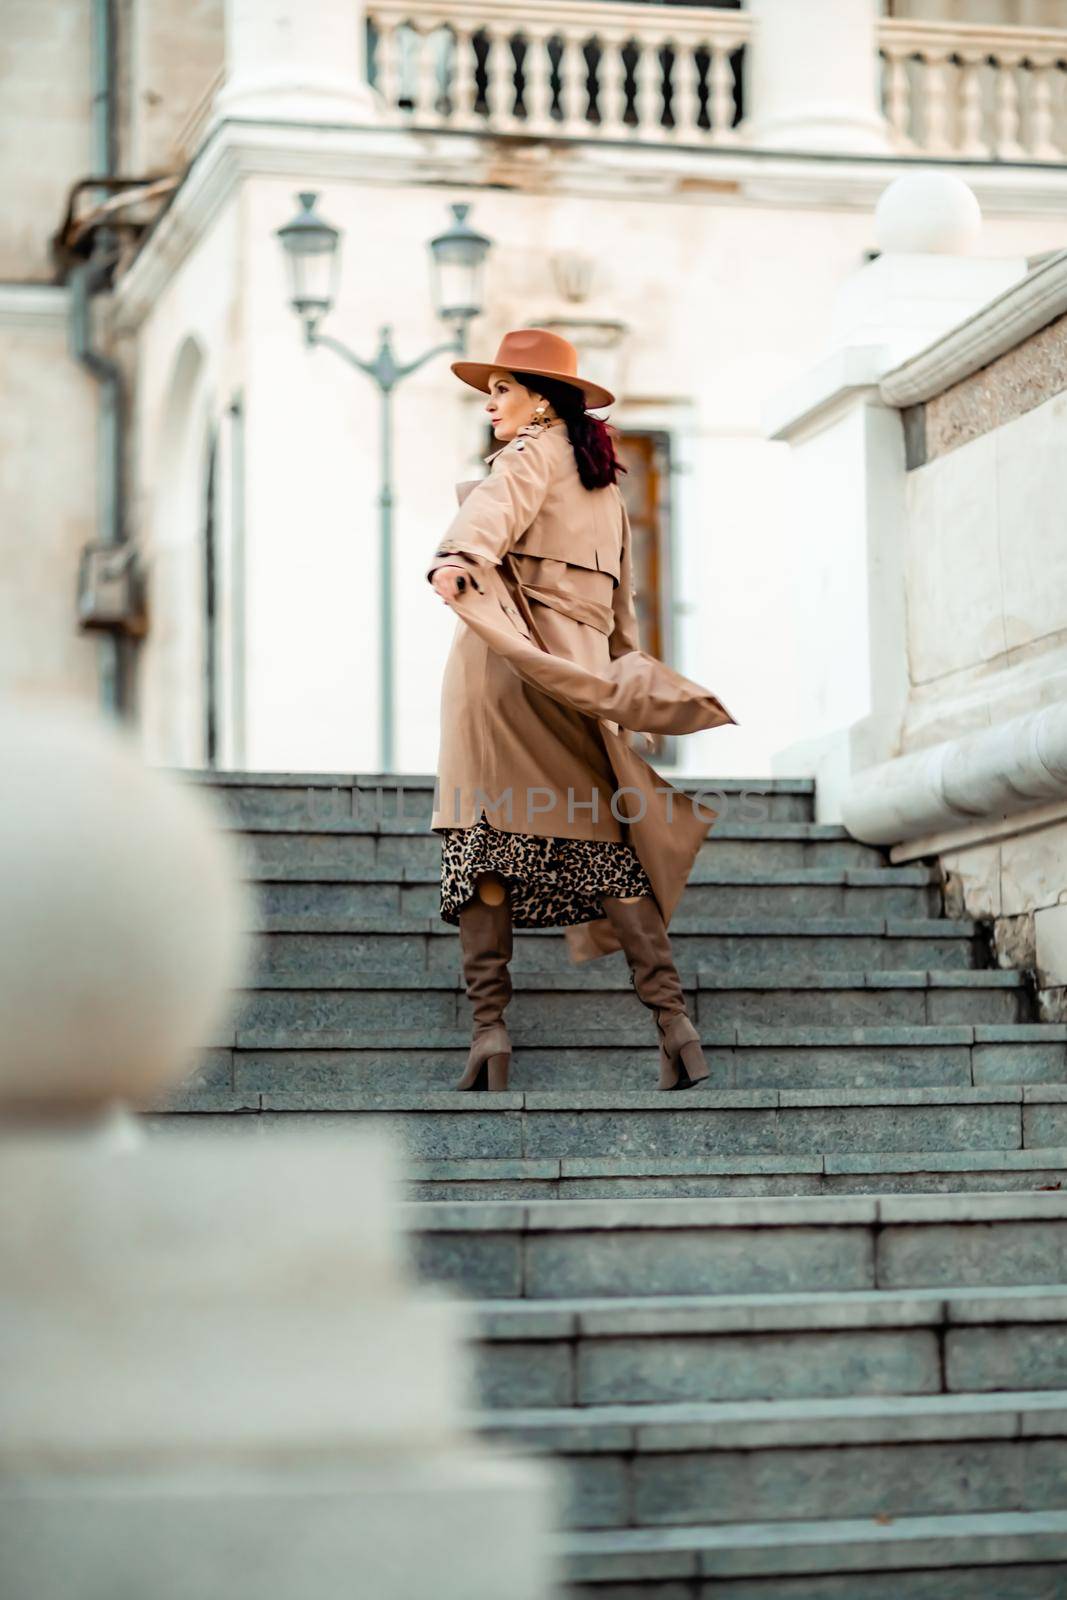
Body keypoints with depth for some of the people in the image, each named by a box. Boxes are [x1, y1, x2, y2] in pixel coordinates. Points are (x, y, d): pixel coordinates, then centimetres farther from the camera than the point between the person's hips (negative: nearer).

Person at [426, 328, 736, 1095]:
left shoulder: (532, 452, 2)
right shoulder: (606, 485, 24)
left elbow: (497, 506, -21)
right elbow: (623, 606, 27)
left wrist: (457, 558, -40)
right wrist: (627, 680, 32)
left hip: (505, 654, -6)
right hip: (578, 662, 6)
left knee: (482, 839, -6)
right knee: (605, 849, 7)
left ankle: (490, 1030, -14)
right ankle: (676, 1025, -3)